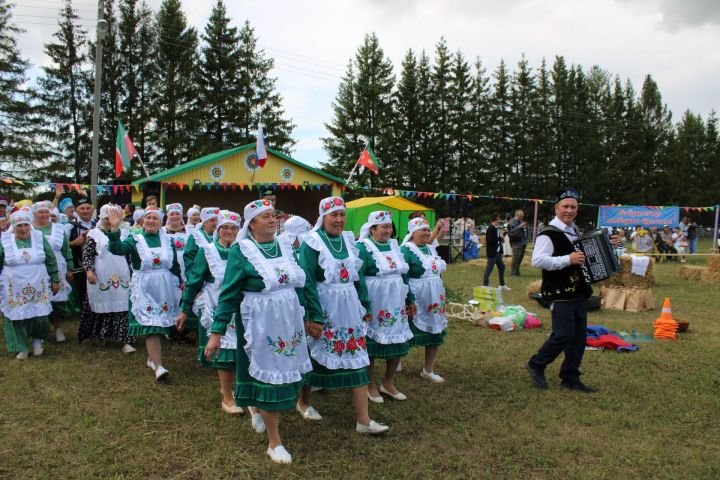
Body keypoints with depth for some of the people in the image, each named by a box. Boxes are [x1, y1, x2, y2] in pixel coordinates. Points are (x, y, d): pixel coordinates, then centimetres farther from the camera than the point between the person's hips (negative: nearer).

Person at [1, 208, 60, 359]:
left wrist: (55, 280, 4)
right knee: (17, 318, 5)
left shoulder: (40, 237, 0)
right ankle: (22, 348, 20)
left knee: (39, 316, 0)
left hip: (38, 289, 0)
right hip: (14, 291, 0)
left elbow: (51, 261, 5)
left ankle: (37, 340, 26)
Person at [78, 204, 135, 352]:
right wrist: (89, 271, -16)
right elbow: (87, 255, -3)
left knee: (122, 308, -2)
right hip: (101, 278, -2)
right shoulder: (94, 234, 3)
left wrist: (132, 272, 14)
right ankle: (101, 335, 26)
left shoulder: (123, 233, 11)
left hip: (121, 278, 2)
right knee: (102, 306, 8)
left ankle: (125, 340, -2)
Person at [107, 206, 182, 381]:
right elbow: (116, 249, -18)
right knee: (151, 327, -8)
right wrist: (114, 229, -30)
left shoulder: (167, 240, 8)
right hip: (144, 289, -3)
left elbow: (175, 265, 13)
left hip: (165, 288, 3)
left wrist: (179, 286, 13)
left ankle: (152, 358, 31)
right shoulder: (135, 239, 0)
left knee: (160, 327, 11)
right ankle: (158, 366, -7)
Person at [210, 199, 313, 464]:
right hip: (260, 322, -6)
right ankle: (274, 442, 17)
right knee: (269, 374, 2)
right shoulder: (241, 251, -11)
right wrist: (216, 332, -15)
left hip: (289, 319, 6)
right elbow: (229, 294, -11)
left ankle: (257, 409, 46)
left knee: (287, 370, 15)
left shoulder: (285, 245, 6)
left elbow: (298, 282, 13)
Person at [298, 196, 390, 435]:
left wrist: (365, 306, 13)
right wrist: (313, 317, -18)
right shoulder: (312, 243, -11)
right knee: (316, 358, 10)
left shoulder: (348, 240, 7)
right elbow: (307, 283, -15)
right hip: (325, 310, -5)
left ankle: (363, 420, 5)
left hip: (350, 309, 5)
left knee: (357, 361, 2)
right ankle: (304, 400, 36)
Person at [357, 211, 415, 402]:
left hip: (396, 304, 7)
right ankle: (370, 385, 21)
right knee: (371, 343, 4)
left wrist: (410, 300, 17)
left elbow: (403, 274, 17)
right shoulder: (363, 247, -9)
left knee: (399, 342, 10)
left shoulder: (394, 245, 12)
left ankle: (388, 383, 28)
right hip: (374, 305, -7)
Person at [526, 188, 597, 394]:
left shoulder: (574, 231, 15)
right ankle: (536, 364, 11)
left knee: (579, 336, 10)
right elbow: (537, 260, -27)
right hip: (560, 294, -9)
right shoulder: (549, 234, -14)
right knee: (564, 334, -11)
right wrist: (568, 259, -28)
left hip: (578, 292, 9)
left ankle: (571, 378, 20)